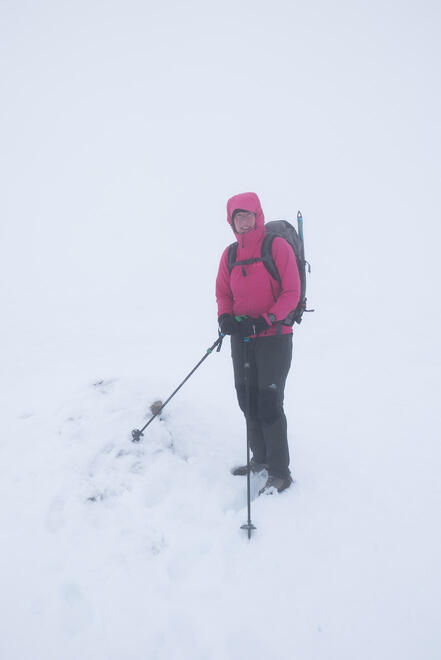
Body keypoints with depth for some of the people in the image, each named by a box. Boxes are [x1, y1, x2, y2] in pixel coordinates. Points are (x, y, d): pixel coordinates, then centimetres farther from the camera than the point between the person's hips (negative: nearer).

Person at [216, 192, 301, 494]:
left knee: (269, 403, -8)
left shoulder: (278, 246, -7)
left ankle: (281, 472, 6)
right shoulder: (230, 254, 9)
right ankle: (260, 459, 31)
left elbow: (291, 292, -11)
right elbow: (223, 293, 14)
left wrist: (266, 319, -22)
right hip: (242, 338, 6)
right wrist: (225, 316, -7)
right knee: (247, 400, 12)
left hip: (274, 336, -6)